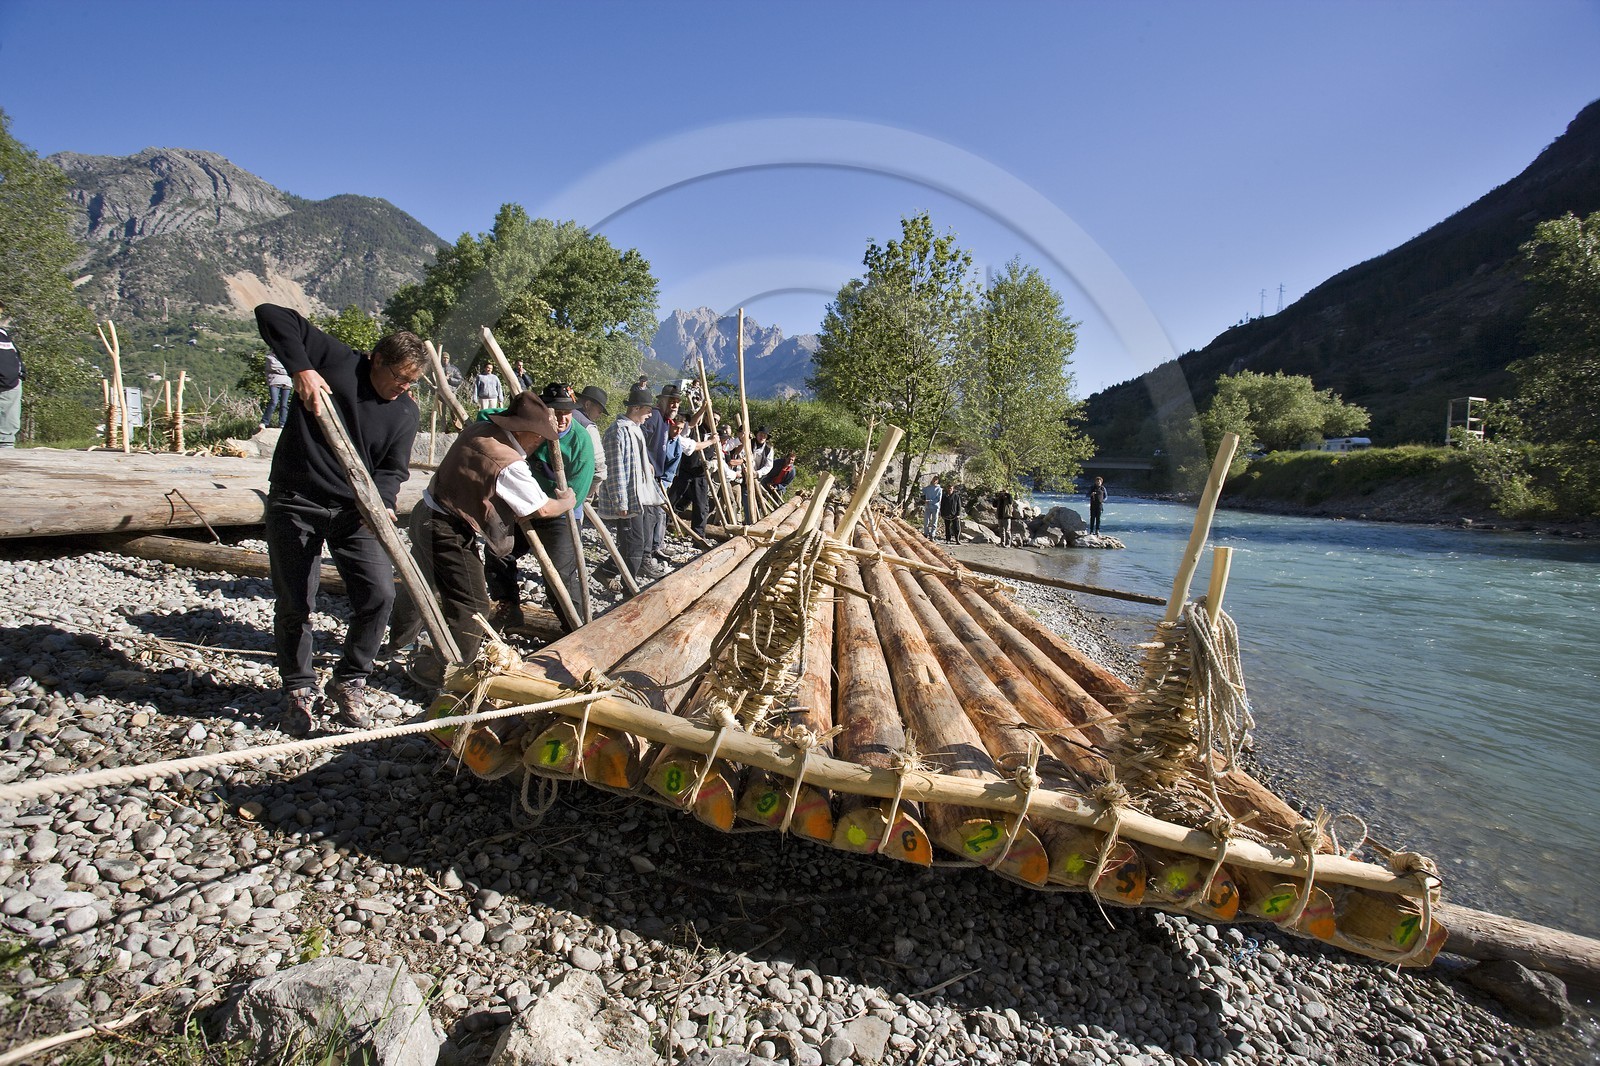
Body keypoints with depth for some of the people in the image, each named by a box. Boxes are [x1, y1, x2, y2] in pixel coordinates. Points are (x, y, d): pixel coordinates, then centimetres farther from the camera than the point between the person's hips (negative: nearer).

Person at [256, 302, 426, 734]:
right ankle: (298, 688, 23)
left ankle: (349, 681, 16)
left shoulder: (405, 412, 3)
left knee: (379, 595, -5)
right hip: (295, 504, -3)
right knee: (294, 604, 2)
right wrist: (301, 369, -24)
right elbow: (270, 315, -11)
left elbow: (393, 468, -1)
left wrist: (381, 501, -21)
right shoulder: (335, 360, -8)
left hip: (355, 510, 3)